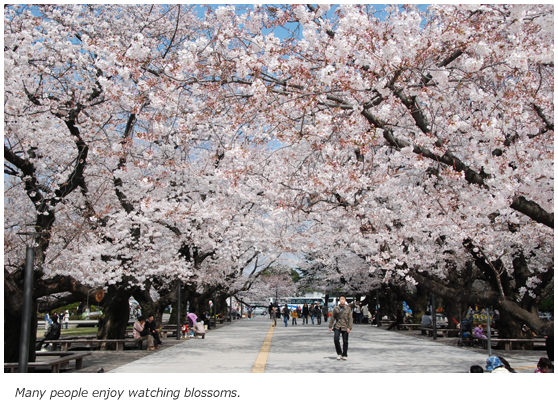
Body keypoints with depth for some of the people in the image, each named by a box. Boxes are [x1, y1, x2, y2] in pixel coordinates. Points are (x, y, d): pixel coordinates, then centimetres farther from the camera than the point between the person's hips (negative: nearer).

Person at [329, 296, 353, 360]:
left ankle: (344, 355, 17)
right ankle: (339, 353, 7)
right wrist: (330, 326, 5)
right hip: (337, 326, 1)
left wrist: (349, 327, -9)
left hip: (345, 327, -1)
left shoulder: (348, 309, 2)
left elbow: (350, 318, -1)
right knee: (336, 339, -11)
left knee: (345, 341, 4)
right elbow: (332, 317, 8)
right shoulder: (336, 308, 5)